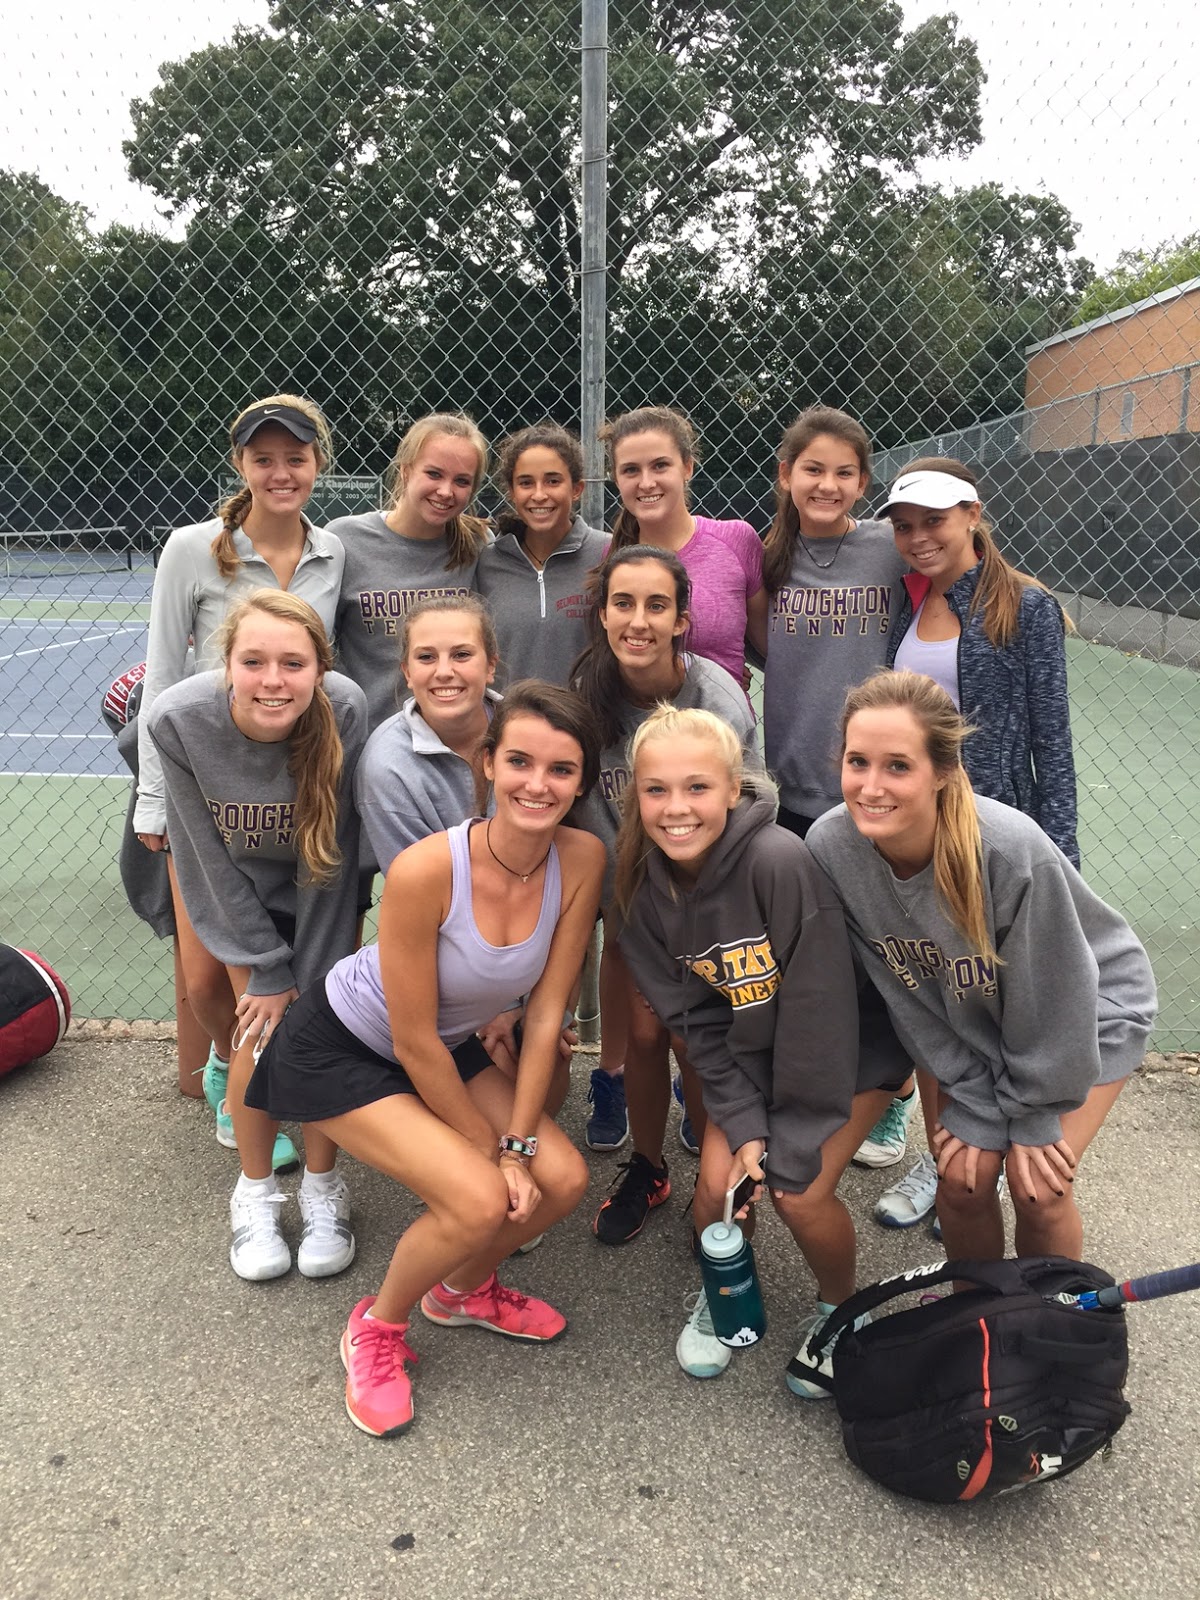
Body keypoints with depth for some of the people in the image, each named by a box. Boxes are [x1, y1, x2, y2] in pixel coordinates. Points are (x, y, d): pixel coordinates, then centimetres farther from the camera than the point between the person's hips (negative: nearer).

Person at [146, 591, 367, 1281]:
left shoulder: (346, 712, -33)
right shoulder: (179, 719, -29)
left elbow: (332, 854, -21)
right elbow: (212, 860, -17)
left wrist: (307, 978, -15)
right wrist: (266, 971, -13)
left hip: (326, 892, 0)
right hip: (241, 893, 1)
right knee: (261, 1030, -5)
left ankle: (323, 1189, 20)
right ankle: (256, 1192, 18)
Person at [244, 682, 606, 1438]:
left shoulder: (582, 859, -20)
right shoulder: (425, 870, -34)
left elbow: (546, 1013, -12)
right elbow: (415, 1043, -24)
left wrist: (519, 1146, -11)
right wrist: (490, 1147, -12)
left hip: (449, 1046, 6)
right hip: (339, 1050, -5)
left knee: (563, 1178, -8)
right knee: (481, 1200, -21)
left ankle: (463, 1289, 24)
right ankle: (378, 1328, 11)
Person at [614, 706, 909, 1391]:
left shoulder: (780, 861, -33)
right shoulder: (648, 886, -14)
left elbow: (820, 1011, -28)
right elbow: (698, 1020, -8)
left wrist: (794, 1145, -21)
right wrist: (745, 1125, -16)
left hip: (854, 1039, -4)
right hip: (752, 1047, 4)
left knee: (800, 1193, -14)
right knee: (719, 1181, -9)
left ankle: (839, 1308, 19)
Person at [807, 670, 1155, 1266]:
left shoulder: (1013, 850, -39)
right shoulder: (830, 846, -26)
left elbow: (1052, 999, -22)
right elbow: (904, 997, -14)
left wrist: (1031, 1116, -10)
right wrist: (978, 1108, -10)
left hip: (1087, 1009, -3)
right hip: (965, 1019, 3)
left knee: (1036, 1188, -8)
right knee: (961, 1179, -2)